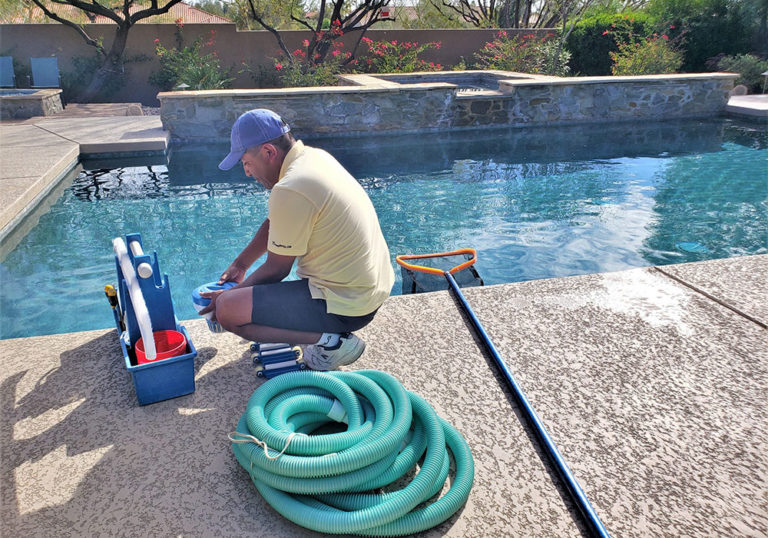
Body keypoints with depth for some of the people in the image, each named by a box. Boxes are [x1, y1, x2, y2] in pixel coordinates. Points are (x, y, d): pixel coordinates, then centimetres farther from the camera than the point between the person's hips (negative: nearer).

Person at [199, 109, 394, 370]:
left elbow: (276, 270, -11)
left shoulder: (290, 191, -22)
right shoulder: (314, 156, 6)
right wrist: (240, 264, 24)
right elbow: (273, 222, 19)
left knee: (227, 311, -12)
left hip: (346, 306, -10)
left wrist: (230, 295, 5)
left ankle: (329, 341, -9)